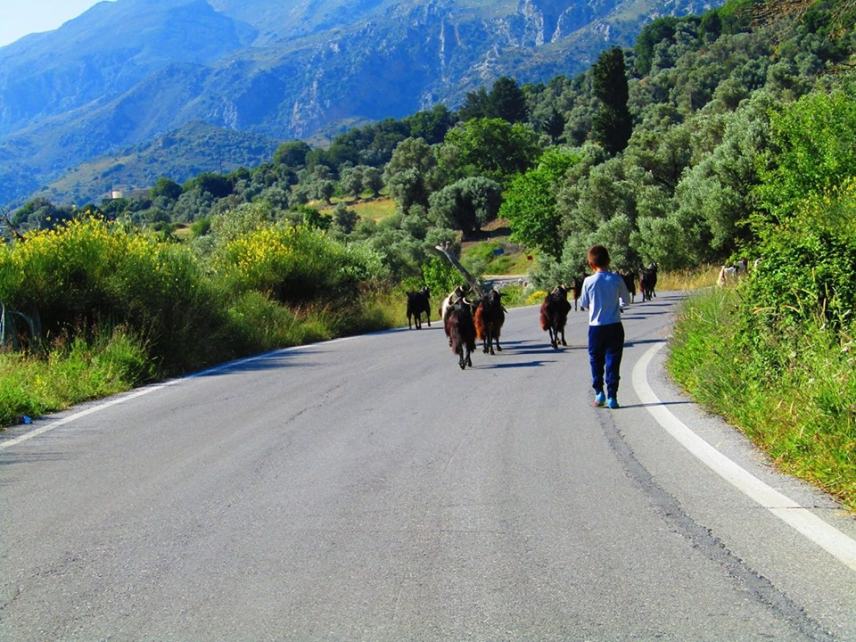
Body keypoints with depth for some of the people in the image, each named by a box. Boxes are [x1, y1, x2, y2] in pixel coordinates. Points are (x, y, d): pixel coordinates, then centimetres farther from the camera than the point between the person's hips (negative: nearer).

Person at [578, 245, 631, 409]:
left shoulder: (589, 281, -8)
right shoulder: (617, 279, -6)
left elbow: (584, 304, 3)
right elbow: (626, 299, 7)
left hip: (596, 327, 0)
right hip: (615, 327, 0)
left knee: (596, 361, 15)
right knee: (613, 362, 3)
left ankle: (599, 392, 12)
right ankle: (612, 397, 0)